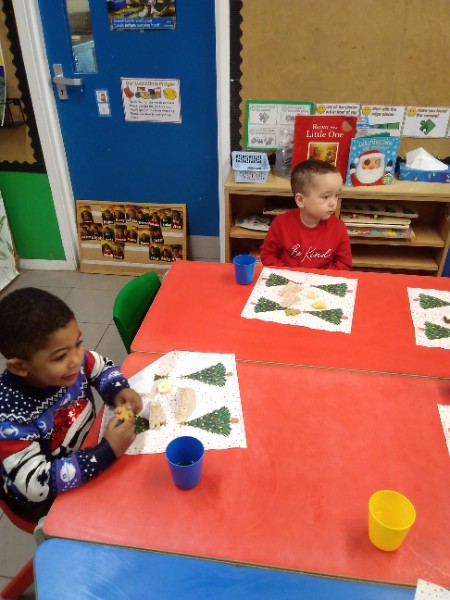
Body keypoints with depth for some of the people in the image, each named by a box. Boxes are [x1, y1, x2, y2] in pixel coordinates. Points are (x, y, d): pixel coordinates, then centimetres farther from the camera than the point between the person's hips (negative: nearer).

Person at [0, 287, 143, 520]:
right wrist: (106, 452, -38)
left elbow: (102, 366, 1)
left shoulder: (70, 359, -20)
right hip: (45, 499, -5)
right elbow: (36, 484, -32)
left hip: (89, 448, 5)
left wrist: (119, 390, -19)